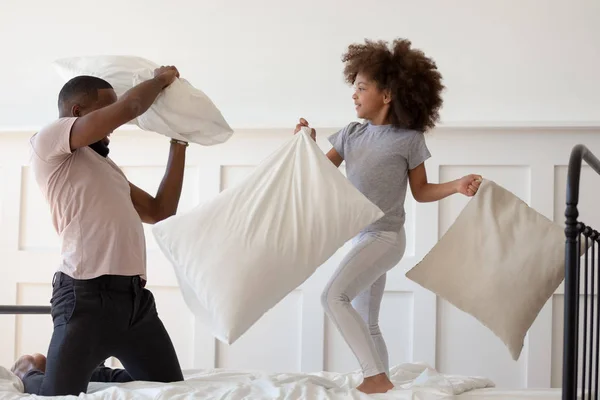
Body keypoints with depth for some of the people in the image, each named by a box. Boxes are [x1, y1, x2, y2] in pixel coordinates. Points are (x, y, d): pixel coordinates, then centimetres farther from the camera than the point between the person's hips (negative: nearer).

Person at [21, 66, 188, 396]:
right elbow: (129, 107, -9)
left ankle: (95, 373, 28)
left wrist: (178, 146, 27)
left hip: (136, 297, 8)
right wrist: (161, 79, 10)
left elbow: (159, 211, 26)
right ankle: (29, 375, 25)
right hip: (88, 295, -8)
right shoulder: (48, 141, 1)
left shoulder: (106, 166, 27)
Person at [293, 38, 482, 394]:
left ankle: (377, 378, -19)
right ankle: (380, 382, 21)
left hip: (386, 237, -7)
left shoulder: (409, 139, -8)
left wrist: (457, 186, -14)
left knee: (334, 296, -22)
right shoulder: (351, 134, 7)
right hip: (363, 237, 7)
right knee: (366, 324, 12)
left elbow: (420, 191, 0)